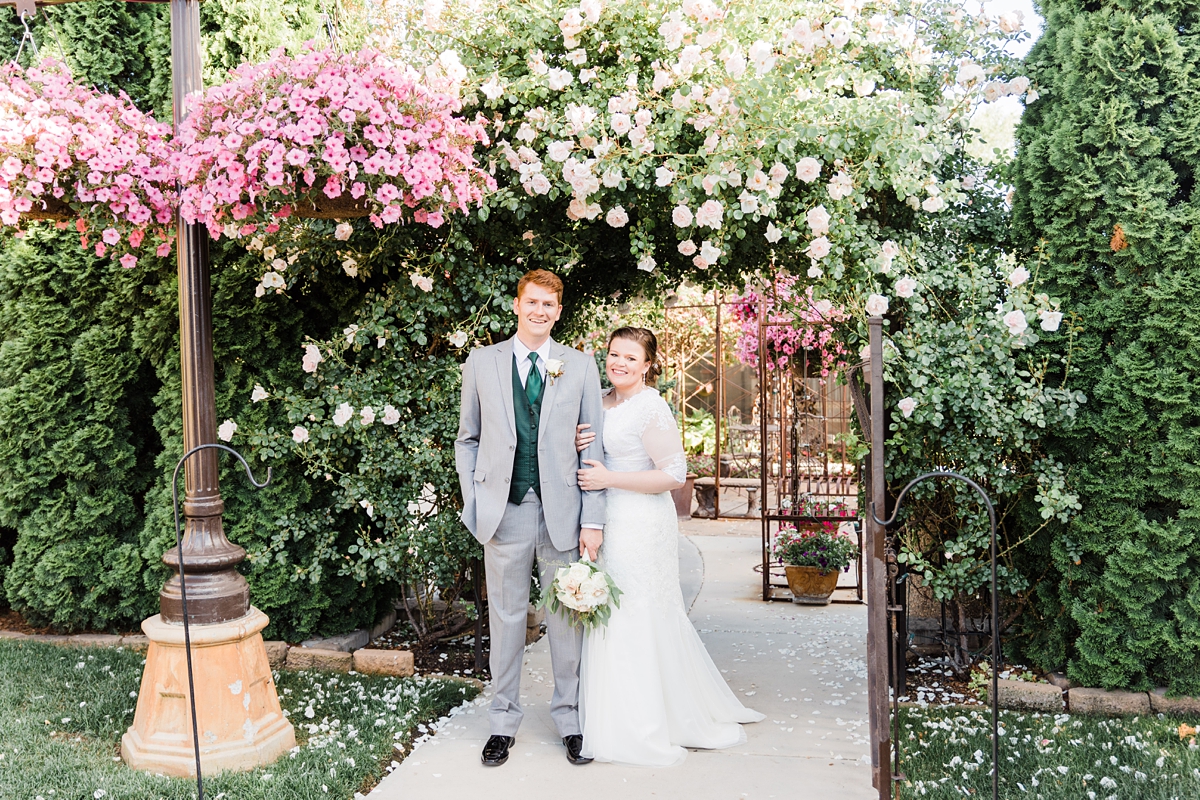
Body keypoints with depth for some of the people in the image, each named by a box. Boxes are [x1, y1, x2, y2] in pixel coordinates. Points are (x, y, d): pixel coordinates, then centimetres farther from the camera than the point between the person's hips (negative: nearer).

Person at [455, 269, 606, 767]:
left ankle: (570, 718, 25)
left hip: (562, 511, 0)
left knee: (568, 618, 8)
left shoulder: (580, 367, 5)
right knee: (506, 617, 10)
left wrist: (593, 520, -3)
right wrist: (473, 505, 0)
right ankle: (504, 721, 25)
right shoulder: (481, 363, 6)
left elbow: (594, 448, 3)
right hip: (505, 511, 0)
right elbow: (467, 440, 10)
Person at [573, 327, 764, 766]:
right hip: (611, 522, 9)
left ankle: (643, 731, 17)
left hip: (641, 525, -9)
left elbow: (673, 474, -18)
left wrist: (609, 479, -18)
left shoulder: (651, 408, -15)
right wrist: (579, 444, -2)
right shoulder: (604, 401, 10)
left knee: (636, 618, 0)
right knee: (612, 615, 14)